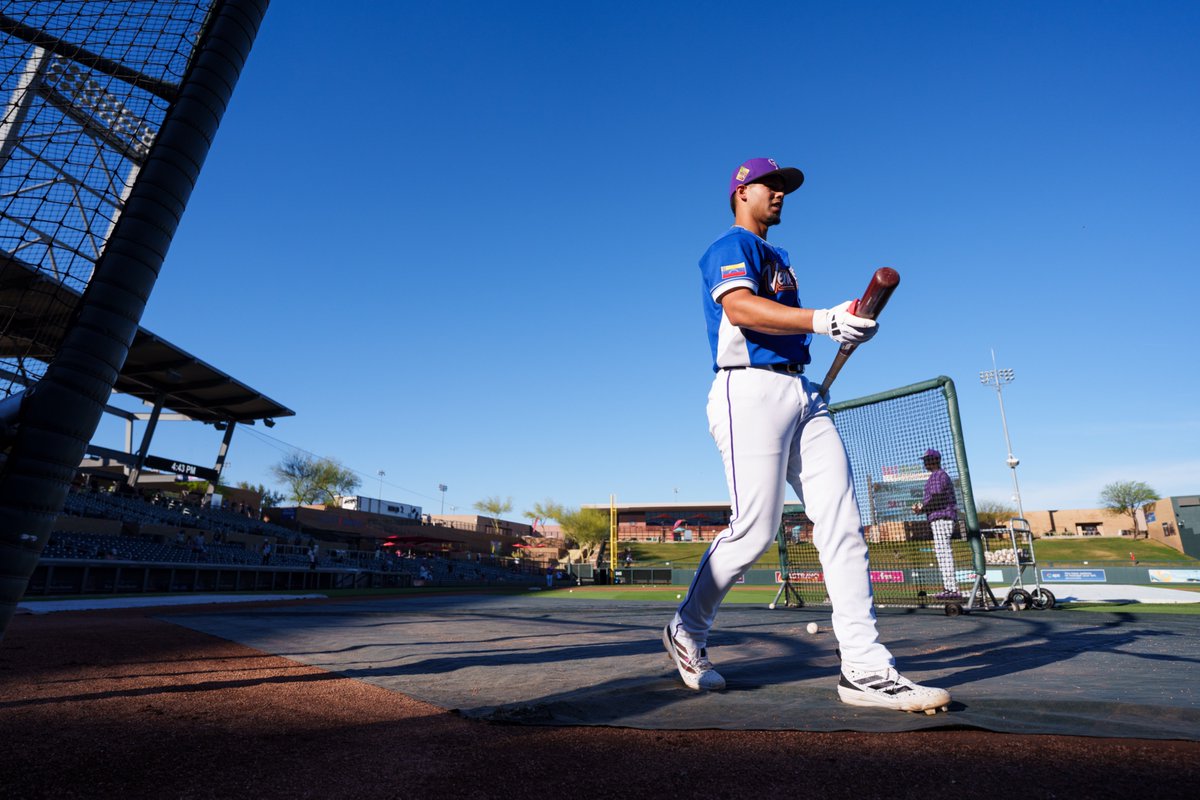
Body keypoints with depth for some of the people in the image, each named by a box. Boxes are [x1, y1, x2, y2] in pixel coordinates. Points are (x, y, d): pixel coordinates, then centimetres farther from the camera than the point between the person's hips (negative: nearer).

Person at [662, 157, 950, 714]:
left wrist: (848, 324, 14)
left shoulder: (777, 258, 30)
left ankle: (865, 669, 3)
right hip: (751, 390, -9)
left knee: (842, 525, -1)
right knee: (754, 531, -9)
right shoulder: (731, 247, 1)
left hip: (801, 393, 9)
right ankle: (685, 632, 13)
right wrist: (821, 320, -30)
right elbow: (739, 308, -20)